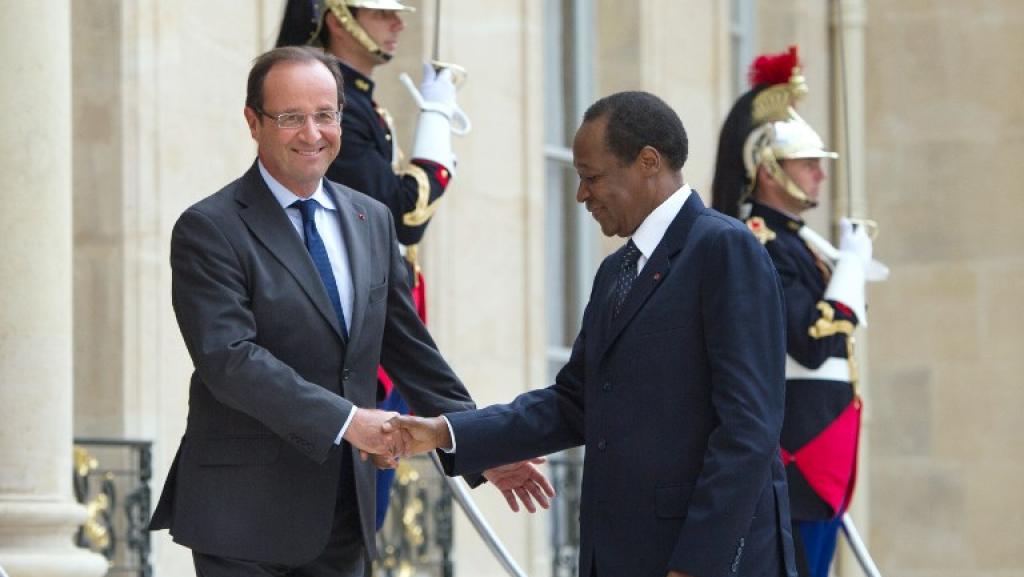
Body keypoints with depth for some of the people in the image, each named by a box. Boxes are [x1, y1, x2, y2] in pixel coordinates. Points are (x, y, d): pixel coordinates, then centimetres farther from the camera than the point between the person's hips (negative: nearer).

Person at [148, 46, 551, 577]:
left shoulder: (372, 221, 13)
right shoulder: (209, 230, -9)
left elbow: (409, 350, 18)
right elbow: (229, 358, -20)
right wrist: (346, 419, -27)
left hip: (343, 514, 6)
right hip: (247, 517, -6)